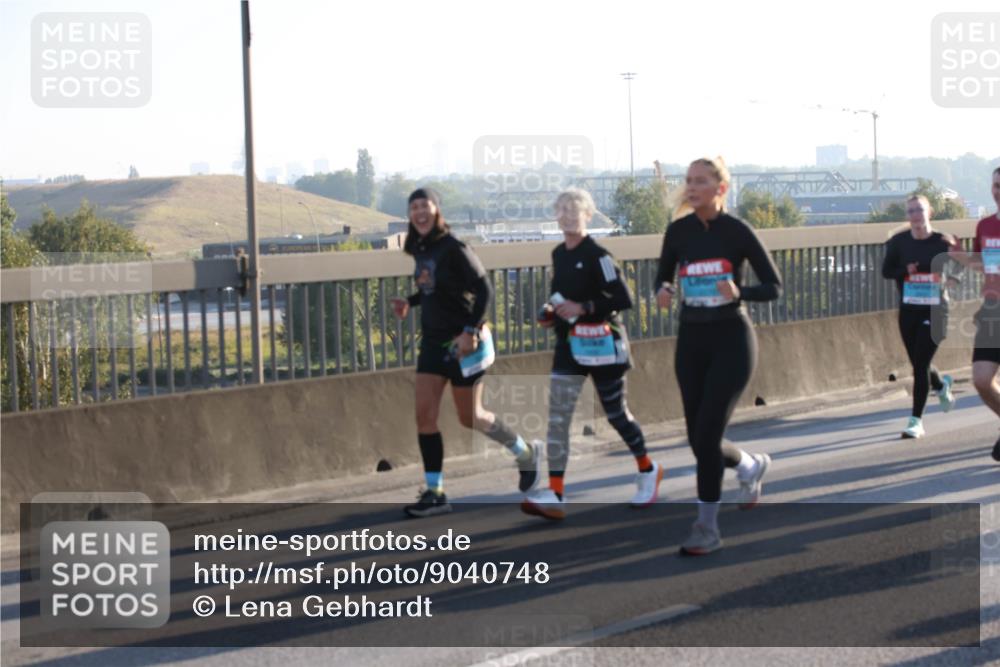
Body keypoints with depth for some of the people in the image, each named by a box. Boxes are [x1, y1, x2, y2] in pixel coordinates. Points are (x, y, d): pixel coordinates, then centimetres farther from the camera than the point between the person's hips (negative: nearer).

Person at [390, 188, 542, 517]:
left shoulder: (453, 248, -17)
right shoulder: (420, 249, 6)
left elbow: (484, 289, -18)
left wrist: (471, 330, -25)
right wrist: (410, 302, 4)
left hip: (463, 342, -7)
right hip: (433, 340, 7)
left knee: (470, 417, 4)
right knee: (424, 415, -2)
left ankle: (526, 453, 29)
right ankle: (434, 493, 3)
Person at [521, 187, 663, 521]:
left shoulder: (597, 255, -14)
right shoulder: (558, 254, 9)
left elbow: (623, 299, -19)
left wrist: (583, 308, -23)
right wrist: (552, 312, 4)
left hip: (601, 344, -6)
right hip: (568, 344, 6)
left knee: (615, 413, 7)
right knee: (557, 418, -5)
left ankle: (647, 470, 33)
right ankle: (555, 495, -8)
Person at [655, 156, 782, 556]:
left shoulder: (737, 231, -9)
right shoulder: (678, 231, 1)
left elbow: (774, 287, -4)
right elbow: (663, 275, 14)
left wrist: (739, 292, -23)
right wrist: (664, 291, -10)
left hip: (731, 338, -5)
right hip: (691, 339, 5)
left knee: (706, 435, -13)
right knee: (698, 438, 8)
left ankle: (707, 528, 0)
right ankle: (751, 466, 41)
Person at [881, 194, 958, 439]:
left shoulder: (942, 242, -8)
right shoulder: (900, 242, -2)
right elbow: (886, 271, 3)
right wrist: (906, 270, -17)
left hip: (935, 311, -3)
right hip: (908, 311, 3)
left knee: (920, 365, -10)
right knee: (918, 363, 15)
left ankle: (916, 420, -1)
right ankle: (942, 385, 49)